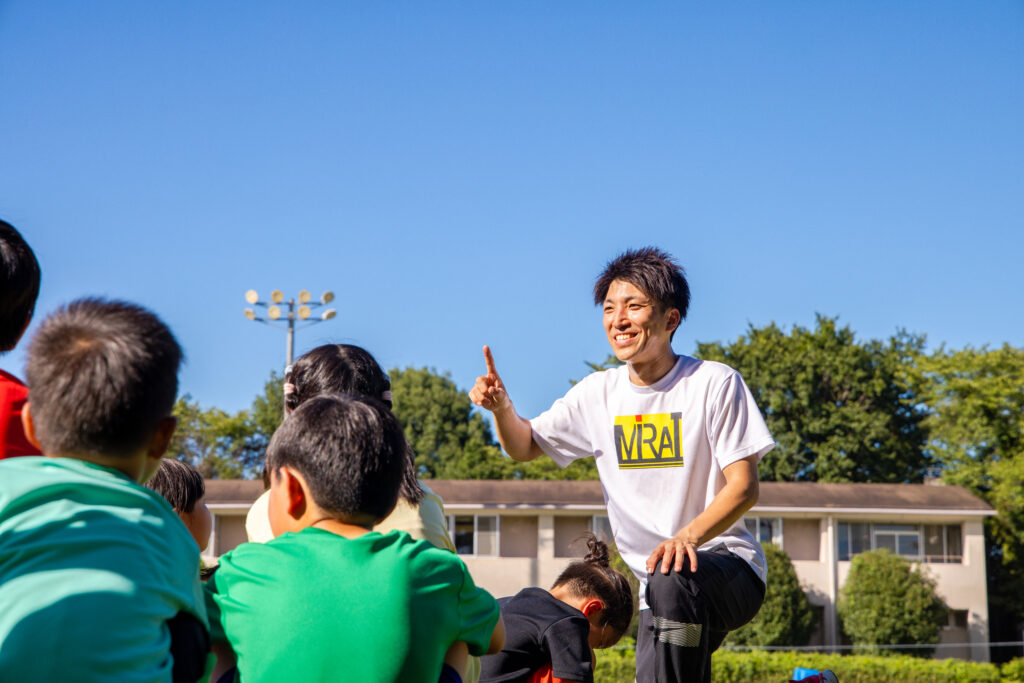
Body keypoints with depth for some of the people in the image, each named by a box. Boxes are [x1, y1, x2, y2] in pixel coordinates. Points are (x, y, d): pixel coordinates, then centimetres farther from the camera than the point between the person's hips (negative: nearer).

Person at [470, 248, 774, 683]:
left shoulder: (715, 383, -8)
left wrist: (688, 536, -30)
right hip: (659, 595, 5)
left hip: (730, 570, -5)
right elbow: (525, 447, 14)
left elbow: (743, 487, -12)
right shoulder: (599, 394, 6)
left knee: (673, 580, -36)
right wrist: (502, 408, -9)